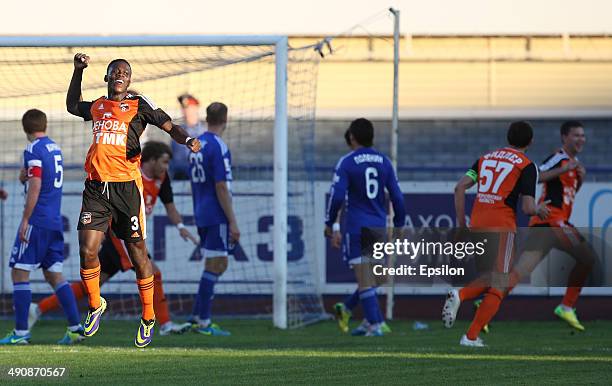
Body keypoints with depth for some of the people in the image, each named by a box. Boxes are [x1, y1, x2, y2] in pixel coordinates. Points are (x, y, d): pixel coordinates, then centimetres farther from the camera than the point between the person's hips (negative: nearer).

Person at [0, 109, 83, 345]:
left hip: (37, 220, -8)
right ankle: (75, 327, 5)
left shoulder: (33, 151, -10)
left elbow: (35, 187, -17)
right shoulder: (55, 148, 15)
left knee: (19, 272, -4)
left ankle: (21, 332, -7)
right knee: (54, 274, 11)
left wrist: (25, 220, -16)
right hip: (55, 222, 8)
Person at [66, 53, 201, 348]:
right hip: (96, 188, 3)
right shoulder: (96, 107, 16)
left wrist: (187, 141, -23)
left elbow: (168, 126, -3)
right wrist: (78, 71, 31)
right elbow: (71, 106, 38)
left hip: (126, 188, -3)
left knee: (137, 253, 2)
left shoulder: (139, 105, 3)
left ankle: (148, 319, 15)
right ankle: (95, 306, 18)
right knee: (87, 251, -6)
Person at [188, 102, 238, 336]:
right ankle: (204, 323, -3)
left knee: (216, 266, 16)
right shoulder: (218, 147, -15)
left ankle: (198, 317, 16)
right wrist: (232, 222, -15)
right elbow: (222, 187, -18)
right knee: (215, 266, -4)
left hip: (202, 214, 9)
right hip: (216, 217, -9)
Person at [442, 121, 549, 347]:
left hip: (476, 224, 6)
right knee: (500, 286, 1)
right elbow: (527, 208, -8)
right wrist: (539, 210, 15)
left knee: (490, 280, 22)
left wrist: (461, 223, 11)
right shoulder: (527, 166, -1)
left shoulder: (486, 158, 15)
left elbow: (460, 188, 7)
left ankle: (459, 295, -7)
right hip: (502, 227, -6)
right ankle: (471, 337, -8)